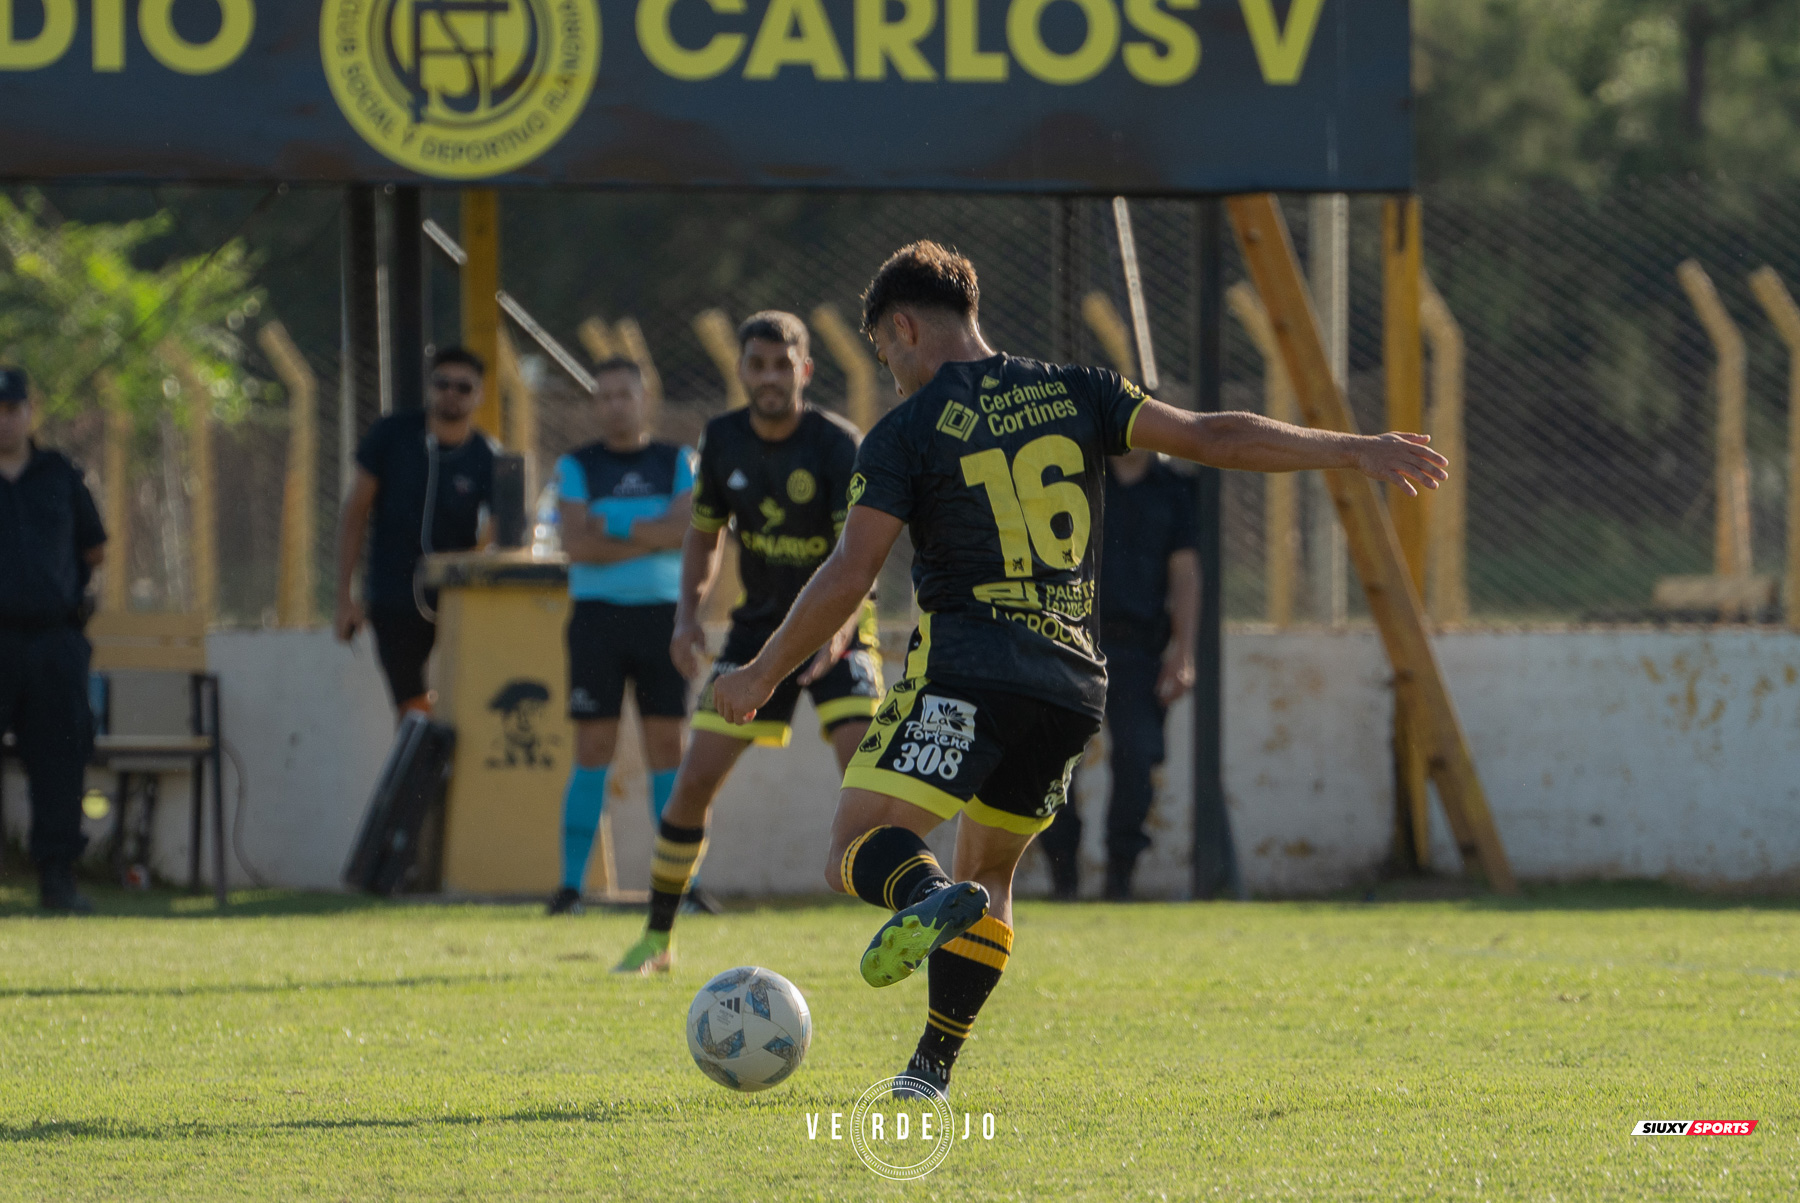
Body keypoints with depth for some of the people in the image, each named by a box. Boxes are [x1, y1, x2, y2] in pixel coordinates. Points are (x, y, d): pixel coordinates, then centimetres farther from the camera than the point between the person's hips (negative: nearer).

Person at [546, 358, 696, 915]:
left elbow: (687, 526, -8)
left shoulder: (678, 462, 10)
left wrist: (612, 533, -11)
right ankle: (571, 883, -2)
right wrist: (651, 539, -9)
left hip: (663, 615, 1)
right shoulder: (577, 466, 6)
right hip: (598, 615, -1)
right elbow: (576, 542, -8)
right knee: (593, 750, -5)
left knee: (667, 747, 0)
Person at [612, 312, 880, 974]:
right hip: (758, 625, 4)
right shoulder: (722, 440, -2)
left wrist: (841, 627, -43)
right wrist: (687, 613, -4)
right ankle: (657, 938, 12)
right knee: (695, 779, -3)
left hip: (834, 629, -4)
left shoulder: (837, 444, -17)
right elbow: (704, 533, 12)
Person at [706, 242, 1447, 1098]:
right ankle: (933, 1064, 14)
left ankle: (930, 898, -43)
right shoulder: (1072, 394, 11)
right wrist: (1354, 451, 10)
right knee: (988, 873, 20)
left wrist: (763, 675, 4)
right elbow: (1209, 438, 5)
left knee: (858, 850, -11)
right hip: (1072, 682, 6)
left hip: (966, 668, -6)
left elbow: (847, 578, -6)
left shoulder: (907, 432, -1)